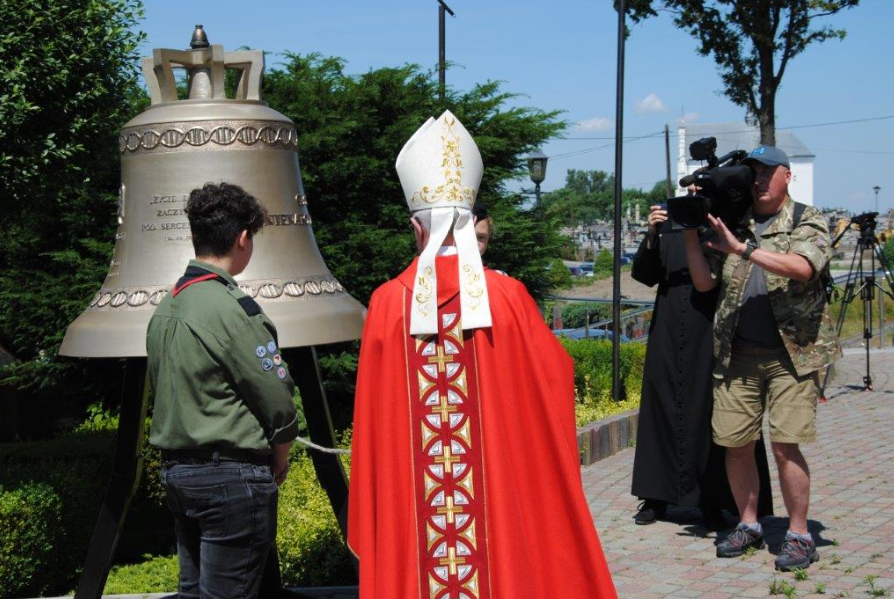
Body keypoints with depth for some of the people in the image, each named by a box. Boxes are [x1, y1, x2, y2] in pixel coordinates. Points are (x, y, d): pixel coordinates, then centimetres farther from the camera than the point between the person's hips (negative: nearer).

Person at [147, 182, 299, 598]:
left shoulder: (165, 308, 9)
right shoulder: (232, 308, -17)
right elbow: (275, 396, -15)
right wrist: (279, 454, 4)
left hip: (175, 468, 9)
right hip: (232, 476, -8)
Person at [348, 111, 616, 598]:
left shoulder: (388, 303, -7)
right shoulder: (506, 296, -8)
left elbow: (372, 416, -2)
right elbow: (556, 372, 4)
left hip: (408, 495, 0)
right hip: (501, 482, 0)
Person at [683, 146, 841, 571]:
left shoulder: (807, 221, 3)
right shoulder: (733, 225, 14)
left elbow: (802, 268, -17)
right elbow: (704, 282, 12)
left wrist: (743, 249, -21)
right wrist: (690, 235, 1)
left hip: (791, 353, -4)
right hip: (738, 355, 4)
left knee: (785, 445, -9)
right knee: (735, 444, 4)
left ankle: (799, 535, 4)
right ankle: (748, 525, 21)